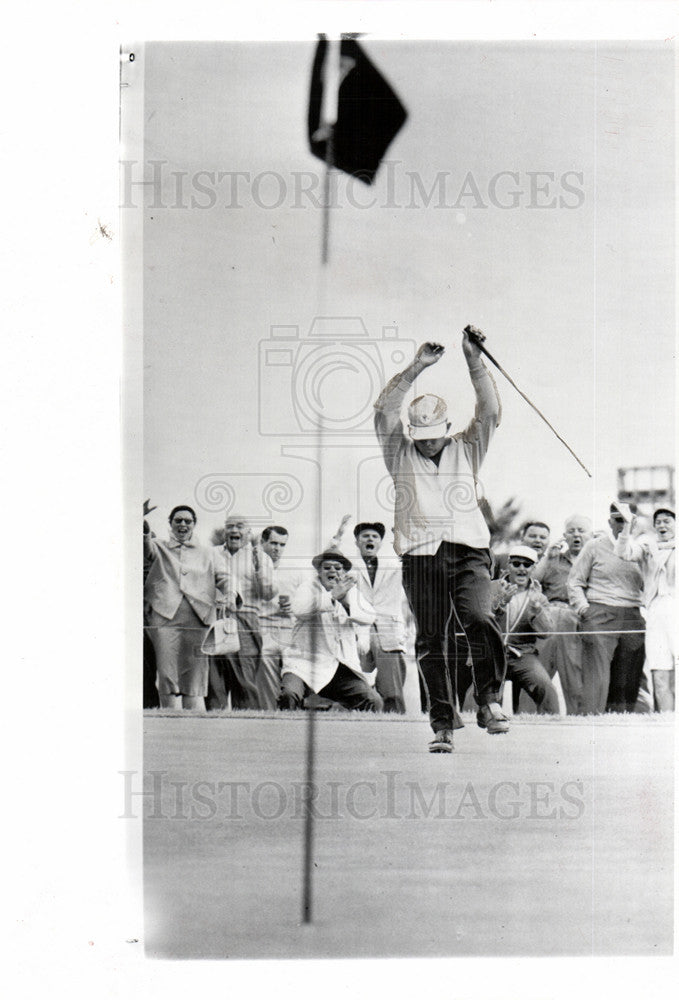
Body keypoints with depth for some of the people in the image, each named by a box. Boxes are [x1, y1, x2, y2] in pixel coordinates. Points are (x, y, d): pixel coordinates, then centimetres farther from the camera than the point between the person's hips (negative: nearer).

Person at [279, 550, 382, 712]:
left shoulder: (351, 590, 18)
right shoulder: (309, 587, 6)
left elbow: (369, 618, 3)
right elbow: (298, 609, -17)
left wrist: (346, 602, -14)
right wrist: (332, 596, -20)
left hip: (343, 666, 4)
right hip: (305, 663, -3)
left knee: (374, 702, -14)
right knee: (289, 695, -31)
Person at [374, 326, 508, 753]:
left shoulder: (466, 449, 16)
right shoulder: (400, 454, 13)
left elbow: (490, 411, 5)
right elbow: (385, 410, 0)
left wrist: (475, 361, -4)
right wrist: (417, 368, -7)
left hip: (469, 552, 0)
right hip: (420, 556, 1)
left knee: (480, 620, -23)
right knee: (430, 641, -2)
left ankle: (490, 699, -9)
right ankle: (444, 723, 5)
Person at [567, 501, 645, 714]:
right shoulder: (595, 546, 6)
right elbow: (574, 581, 7)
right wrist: (583, 608, -5)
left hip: (632, 618, 4)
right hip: (600, 617, -4)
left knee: (629, 678, 1)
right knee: (597, 674, -11)